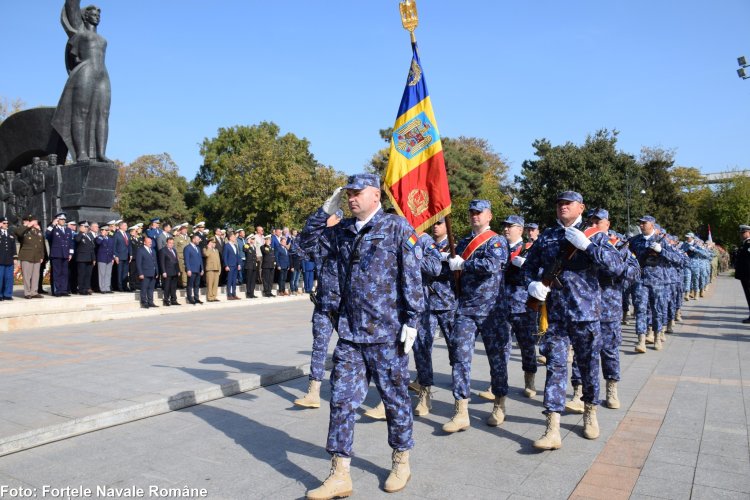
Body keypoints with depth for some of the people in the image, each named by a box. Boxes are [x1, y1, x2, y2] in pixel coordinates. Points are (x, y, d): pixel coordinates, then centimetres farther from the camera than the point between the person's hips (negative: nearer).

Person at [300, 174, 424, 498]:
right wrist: (326, 210, 7)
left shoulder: (396, 227, -5)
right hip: (349, 332, 5)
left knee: (395, 398, 10)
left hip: (387, 334, -5)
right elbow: (308, 244, 17)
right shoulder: (342, 231, 11)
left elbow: (412, 276, -9)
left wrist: (412, 320, -13)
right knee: (342, 400, 4)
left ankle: (401, 462, 32)